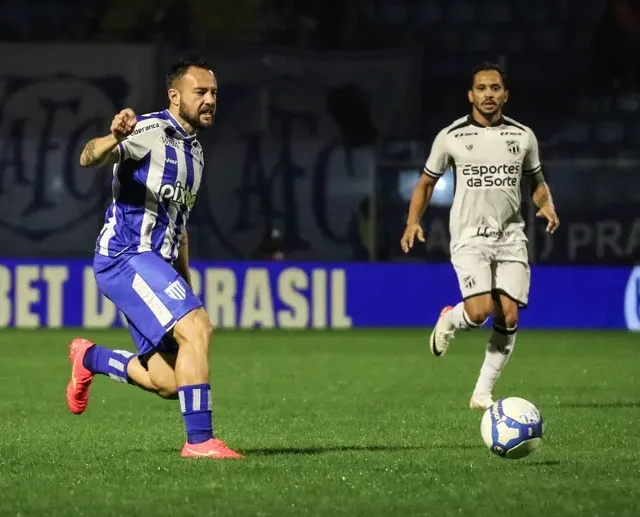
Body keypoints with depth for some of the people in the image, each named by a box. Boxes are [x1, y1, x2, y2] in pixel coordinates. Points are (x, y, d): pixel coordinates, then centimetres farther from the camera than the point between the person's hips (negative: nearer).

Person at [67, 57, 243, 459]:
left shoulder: (194, 152, 18)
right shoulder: (150, 131, -10)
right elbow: (89, 159, -26)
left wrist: (186, 286, 26)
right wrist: (113, 139, -48)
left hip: (155, 265, 9)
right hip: (126, 256, -9)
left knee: (168, 384, 5)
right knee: (196, 327, -26)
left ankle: (90, 358, 29)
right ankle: (199, 440, -25)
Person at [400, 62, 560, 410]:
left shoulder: (523, 136, 6)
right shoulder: (451, 137, 0)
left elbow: (537, 182, 19)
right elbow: (427, 181, 11)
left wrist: (546, 204, -3)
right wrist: (413, 221, -4)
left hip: (510, 236, 3)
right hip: (469, 236, -3)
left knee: (508, 317, -6)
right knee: (480, 310, -21)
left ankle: (482, 393, 6)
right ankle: (450, 321, 16)